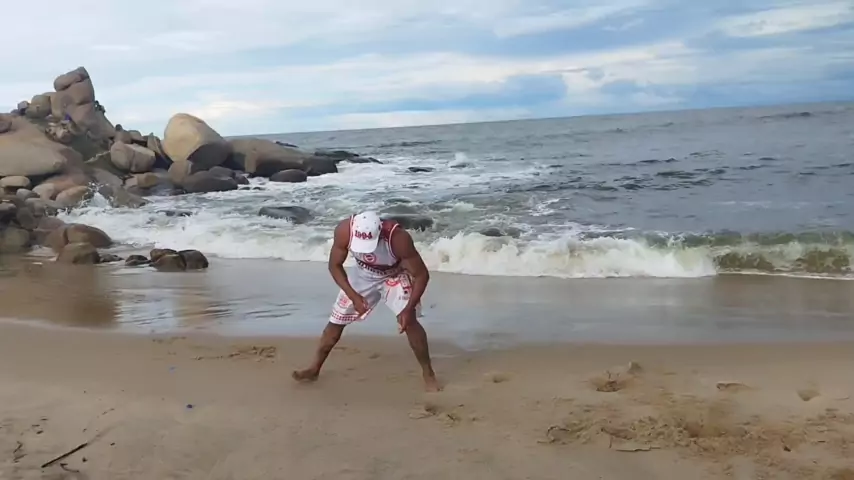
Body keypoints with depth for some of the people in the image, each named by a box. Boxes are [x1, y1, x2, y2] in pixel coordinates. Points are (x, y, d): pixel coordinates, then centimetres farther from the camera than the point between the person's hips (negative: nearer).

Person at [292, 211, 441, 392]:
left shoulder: (398, 238, -41)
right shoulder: (344, 230, -34)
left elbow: (421, 275, -30)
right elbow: (335, 266, -17)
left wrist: (408, 309, -35)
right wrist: (354, 296, -25)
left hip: (395, 275, -3)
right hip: (363, 275, 3)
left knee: (409, 321, -20)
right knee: (336, 319, 6)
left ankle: (428, 373, -2)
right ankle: (314, 368, 25)